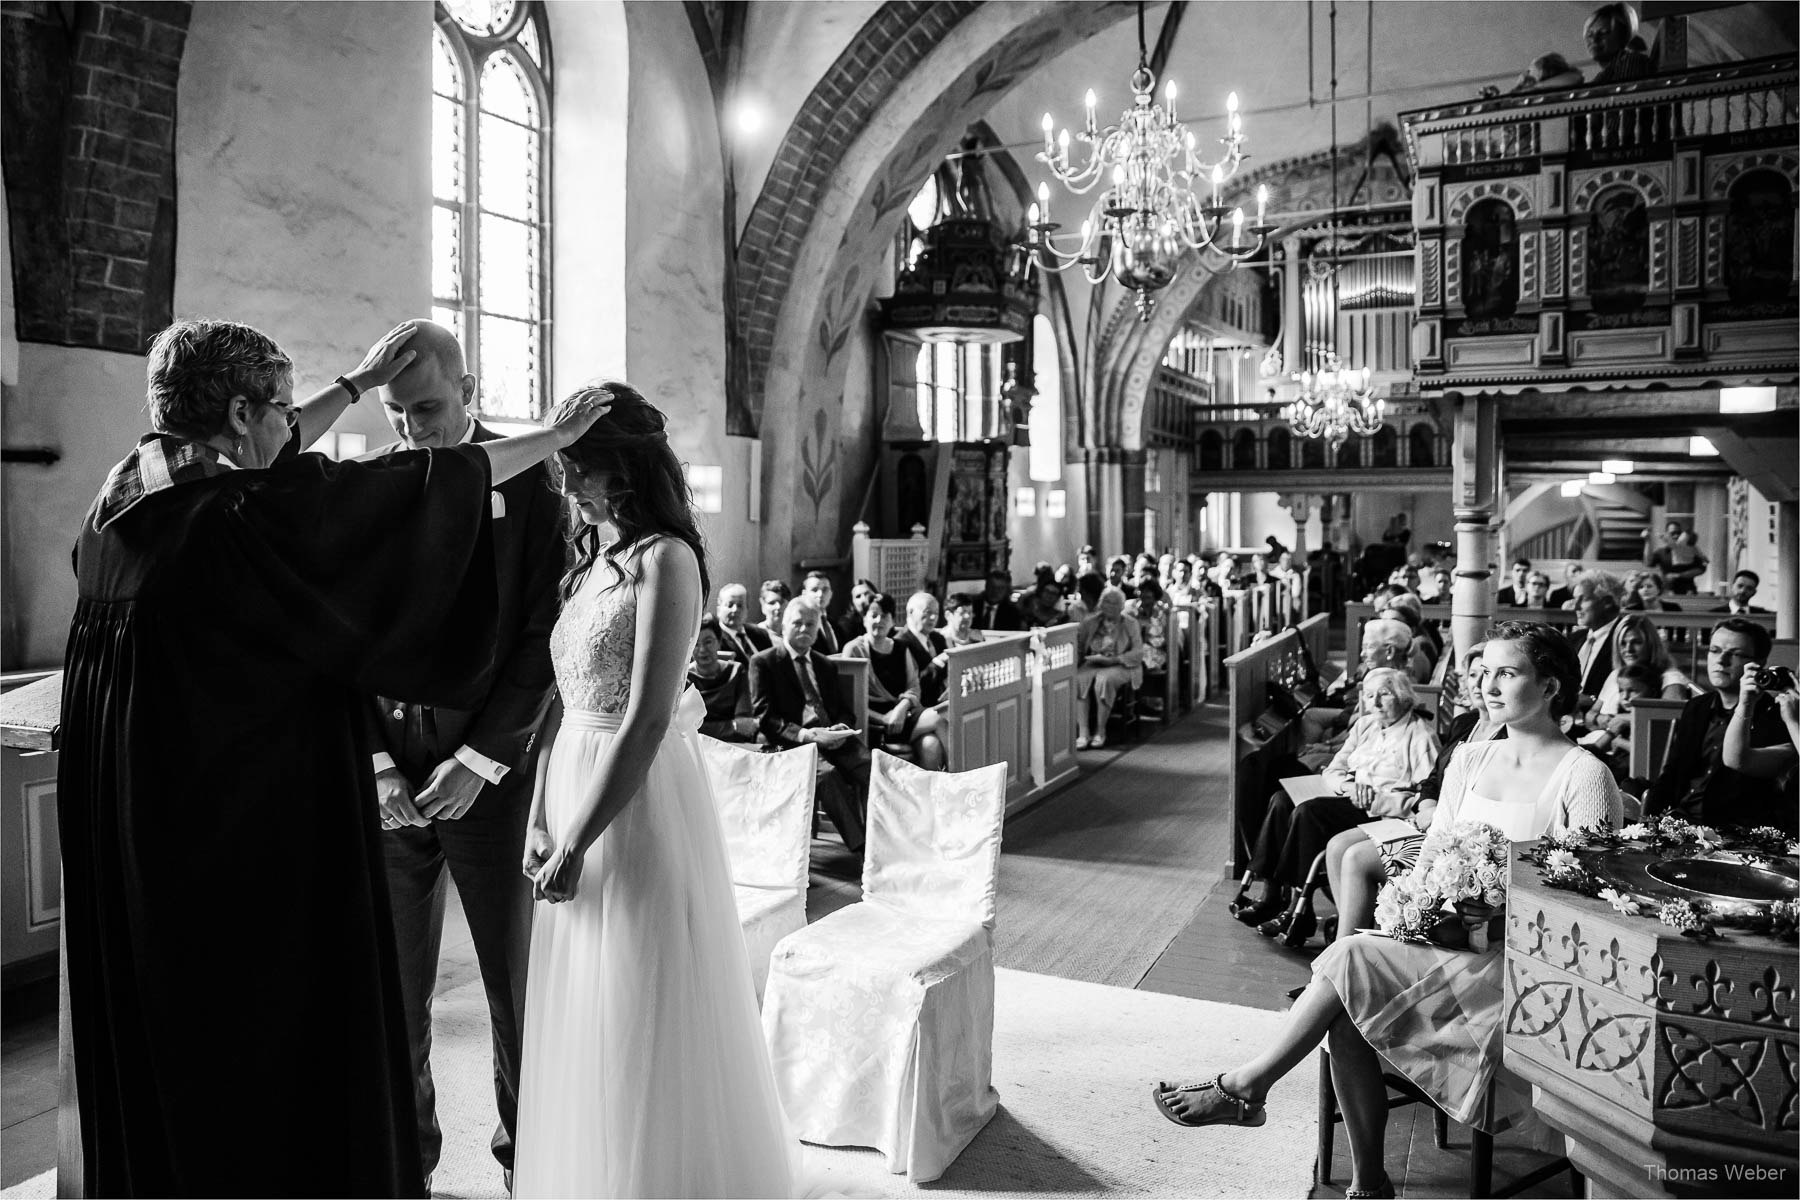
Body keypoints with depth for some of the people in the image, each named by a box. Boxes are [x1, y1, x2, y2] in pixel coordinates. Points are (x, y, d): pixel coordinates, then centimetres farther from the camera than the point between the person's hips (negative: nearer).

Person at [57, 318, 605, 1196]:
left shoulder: (127, 489, 2)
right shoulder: (248, 512, -21)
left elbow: (260, 452, 18)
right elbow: (429, 482, -15)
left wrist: (360, 381, 27)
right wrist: (555, 434, -3)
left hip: (126, 827, 9)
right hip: (254, 823, -8)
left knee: (158, 1033, 22)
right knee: (282, 1023, 7)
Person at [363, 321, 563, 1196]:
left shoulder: (529, 482, -5)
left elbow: (544, 638, -7)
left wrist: (478, 759, -11)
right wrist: (374, 760, -4)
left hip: (493, 772, -2)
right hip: (386, 775, 2)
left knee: (517, 979, 9)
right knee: (394, 985, 10)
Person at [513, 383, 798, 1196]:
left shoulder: (665, 559, -13)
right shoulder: (590, 561, 11)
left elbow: (647, 720, -20)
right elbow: (565, 701, 9)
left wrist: (577, 843, -17)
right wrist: (540, 817, 1)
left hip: (640, 807, -8)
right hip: (574, 794, 8)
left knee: (644, 1021, 5)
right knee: (585, 1021, 18)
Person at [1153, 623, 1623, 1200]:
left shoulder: (1584, 775, -4)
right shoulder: (1470, 760, 15)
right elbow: (1432, 851, 15)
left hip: (1518, 956, -6)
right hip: (1449, 937, 6)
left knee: (1354, 957, -25)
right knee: (1347, 1012, -23)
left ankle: (1243, 1086, -11)